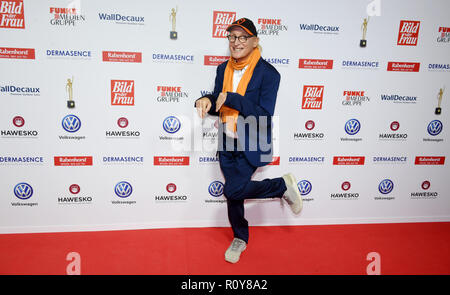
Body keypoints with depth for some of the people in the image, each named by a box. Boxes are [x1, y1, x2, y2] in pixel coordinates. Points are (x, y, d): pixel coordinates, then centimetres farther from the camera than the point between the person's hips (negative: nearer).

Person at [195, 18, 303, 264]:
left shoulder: (268, 73, -14)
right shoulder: (223, 69, 4)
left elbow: (265, 115, -21)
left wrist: (232, 98, -25)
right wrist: (206, 101, -12)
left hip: (251, 145, -5)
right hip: (227, 143, 6)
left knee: (233, 190, -15)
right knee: (232, 193, 14)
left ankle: (282, 186, 10)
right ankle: (240, 238, 38)